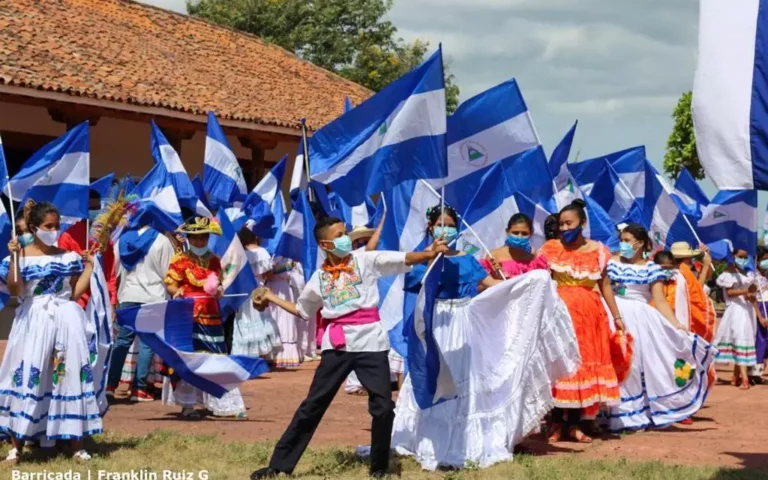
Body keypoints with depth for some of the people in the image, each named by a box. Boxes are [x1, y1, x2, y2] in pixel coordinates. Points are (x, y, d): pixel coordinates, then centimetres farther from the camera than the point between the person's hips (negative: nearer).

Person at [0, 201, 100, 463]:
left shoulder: (69, 258, 9)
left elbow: (75, 293, 5)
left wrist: (89, 265, 3)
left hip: (66, 321, 3)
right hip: (33, 322, -2)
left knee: (70, 376, 1)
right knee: (27, 376, -6)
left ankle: (76, 443, 7)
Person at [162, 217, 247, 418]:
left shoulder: (214, 261, 13)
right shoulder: (180, 260, -3)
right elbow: (170, 284, -6)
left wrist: (219, 290, 0)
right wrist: (177, 291, -27)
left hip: (211, 317, 5)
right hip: (188, 317, -5)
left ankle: (223, 403, 8)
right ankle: (187, 404, 7)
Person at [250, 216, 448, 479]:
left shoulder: (365, 260, 2)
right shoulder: (319, 277, 10)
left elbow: (403, 259, -9)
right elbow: (302, 311, 26)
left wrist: (429, 254, -25)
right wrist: (272, 298, 21)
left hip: (370, 341, -2)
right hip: (337, 345, 2)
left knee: (383, 407, -4)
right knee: (313, 404, 5)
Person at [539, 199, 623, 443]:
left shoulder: (597, 250, 7)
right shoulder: (551, 248, 3)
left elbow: (605, 285, 10)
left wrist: (617, 316, 9)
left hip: (589, 312, 2)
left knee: (585, 363, 2)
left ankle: (574, 424, 9)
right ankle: (556, 422, 4)